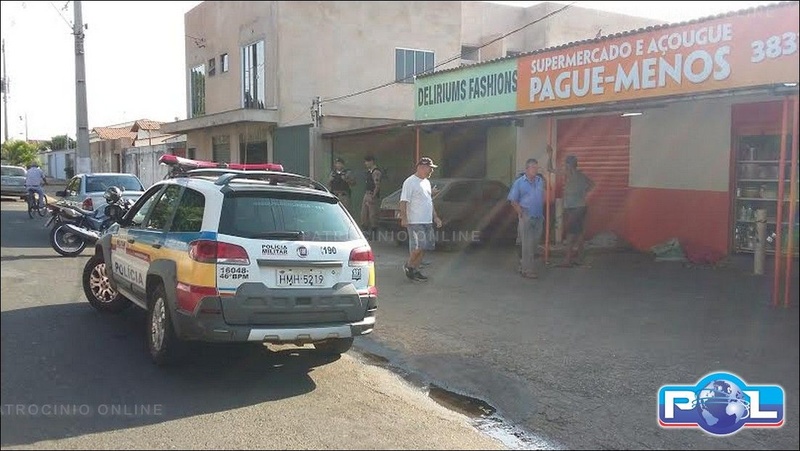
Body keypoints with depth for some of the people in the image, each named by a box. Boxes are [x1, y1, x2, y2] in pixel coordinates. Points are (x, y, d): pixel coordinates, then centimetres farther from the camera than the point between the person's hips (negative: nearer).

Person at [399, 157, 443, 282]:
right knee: (419, 246, -14)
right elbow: (403, 201, -15)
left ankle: (415, 270, 17)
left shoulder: (426, 182, 18)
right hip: (415, 222, -9)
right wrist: (403, 218, -23)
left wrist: (435, 217, 23)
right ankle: (408, 265, 8)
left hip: (427, 221, 9)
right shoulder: (410, 182, -10)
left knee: (424, 247, 7)